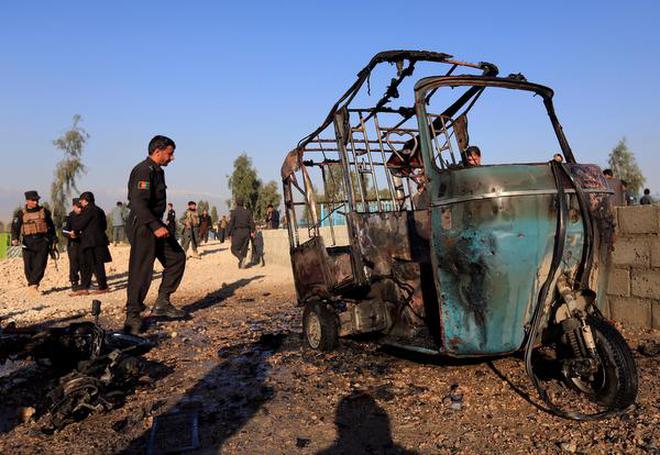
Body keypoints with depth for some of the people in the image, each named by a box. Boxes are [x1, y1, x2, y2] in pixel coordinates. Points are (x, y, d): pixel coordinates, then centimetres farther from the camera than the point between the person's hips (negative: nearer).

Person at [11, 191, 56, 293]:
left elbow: (51, 226, 16)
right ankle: (32, 285, 17)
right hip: (28, 243, 0)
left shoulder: (44, 211, 9)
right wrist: (14, 238, -22)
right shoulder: (21, 214, 5)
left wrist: (54, 240, 17)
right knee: (29, 266, 3)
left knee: (41, 264, -11)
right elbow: (15, 226, -4)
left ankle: (34, 284, -9)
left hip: (43, 241, 0)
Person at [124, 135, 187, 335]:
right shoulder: (144, 171, -15)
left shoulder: (158, 171, 17)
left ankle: (162, 303, 13)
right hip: (142, 226, -10)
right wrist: (156, 226, -31)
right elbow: (139, 203, -26)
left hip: (155, 224, 10)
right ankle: (132, 316, 3)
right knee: (141, 271, -7)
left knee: (177, 257, 9)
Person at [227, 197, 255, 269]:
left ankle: (241, 258, -20)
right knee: (244, 249, 12)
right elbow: (252, 222, 2)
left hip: (237, 232, -4)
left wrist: (229, 234, -4)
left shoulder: (234, 212, -6)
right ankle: (241, 264, 10)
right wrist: (252, 231, 10)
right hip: (246, 232, 4)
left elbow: (231, 223, -9)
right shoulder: (247, 211, 6)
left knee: (234, 249, 5)